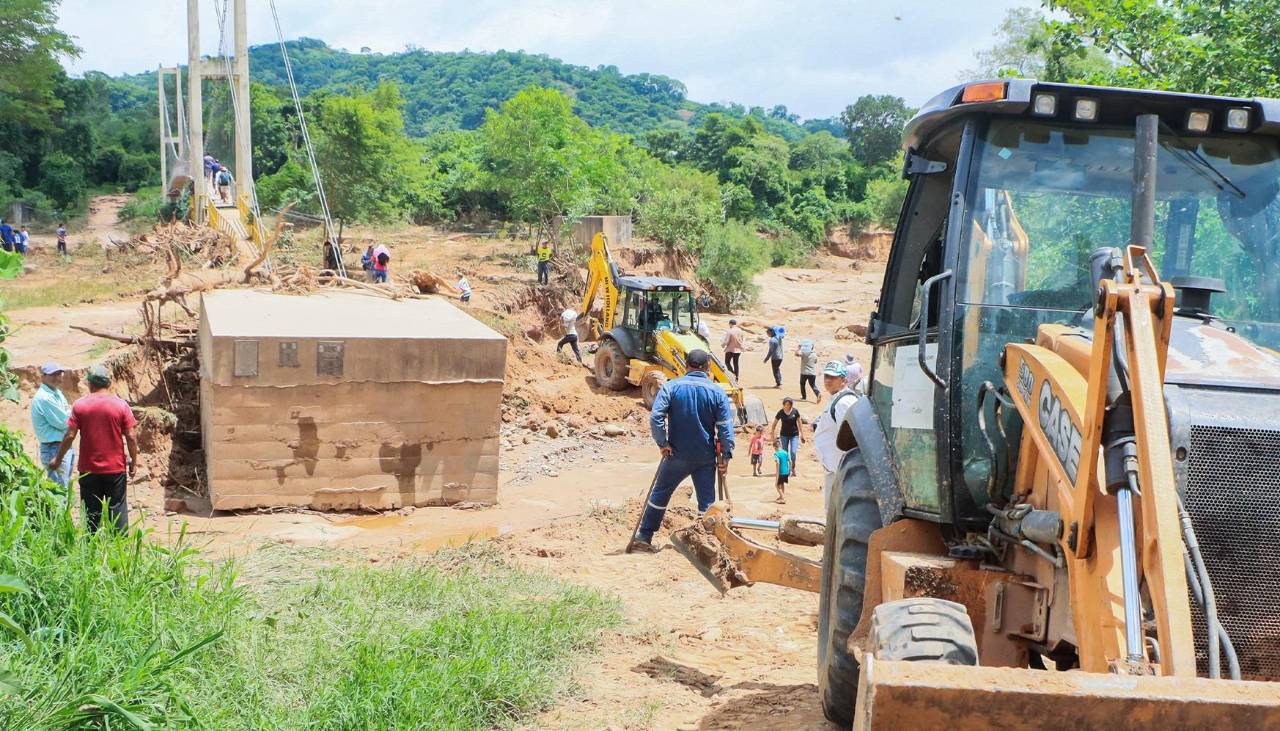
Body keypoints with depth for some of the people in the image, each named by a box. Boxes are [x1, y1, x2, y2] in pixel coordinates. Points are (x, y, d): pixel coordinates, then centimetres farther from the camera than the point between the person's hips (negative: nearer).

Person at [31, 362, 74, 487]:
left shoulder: (57, 392, 11)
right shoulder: (44, 397, -18)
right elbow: (63, 422, -19)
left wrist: (67, 413, -9)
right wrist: (70, 413, 0)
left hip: (65, 446, 10)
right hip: (54, 449, -10)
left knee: (66, 486, 19)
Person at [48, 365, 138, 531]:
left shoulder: (79, 405, -5)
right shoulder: (121, 405, -6)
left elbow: (70, 436, -5)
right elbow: (130, 437, -7)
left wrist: (58, 460, 7)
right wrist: (133, 461, 5)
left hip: (89, 469, 0)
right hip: (116, 468, 0)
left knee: (92, 511, 10)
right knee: (117, 509, 8)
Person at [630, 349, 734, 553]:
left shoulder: (671, 387, -5)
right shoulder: (718, 392, -2)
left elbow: (656, 417, -15)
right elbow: (725, 426, -7)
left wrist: (662, 443, -6)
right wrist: (726, 455, -3)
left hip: (677, 454, 0)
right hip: (706, 457, 0)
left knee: (659, 495, 13)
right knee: (707, 502, 7)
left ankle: (644, 537, 17)